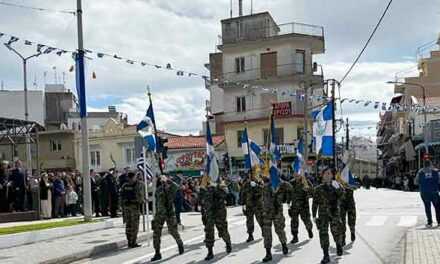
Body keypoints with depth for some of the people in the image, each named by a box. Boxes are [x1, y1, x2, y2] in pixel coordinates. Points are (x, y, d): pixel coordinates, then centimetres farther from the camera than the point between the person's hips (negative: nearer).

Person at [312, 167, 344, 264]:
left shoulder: (336, 185, 5)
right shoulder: (319, 188, 7)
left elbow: (341, 196, -10)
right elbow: (315, 203, 9)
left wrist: (337, 188, -26)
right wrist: (314, 215, 5)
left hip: (334, 213, -1)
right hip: (323, 213, 1)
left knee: (336, 232, 3)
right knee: (323, 233, -6)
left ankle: (339, 246, 35)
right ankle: (326, 256, 0)